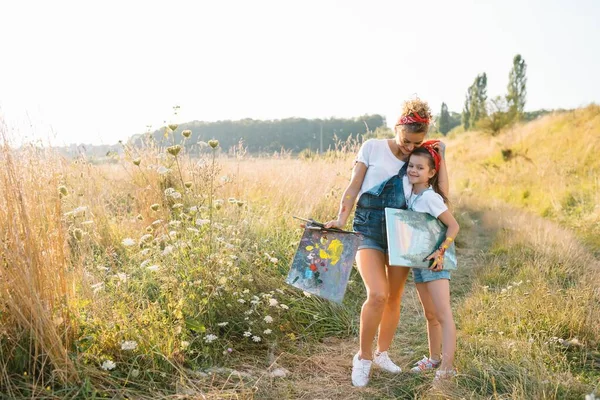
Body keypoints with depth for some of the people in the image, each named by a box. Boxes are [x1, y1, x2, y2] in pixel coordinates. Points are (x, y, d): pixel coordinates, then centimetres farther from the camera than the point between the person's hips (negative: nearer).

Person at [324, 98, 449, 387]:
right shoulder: (373, 147, 2)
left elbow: (443, 192, -2)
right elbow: (354, 186, -1)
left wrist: (440, 154, 1)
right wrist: (341, 219, -12)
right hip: (368, 231, -4)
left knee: (395, 298, 10)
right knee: (377, 295, -19)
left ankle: (382, 353, 32)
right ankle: (363, 357, 2)